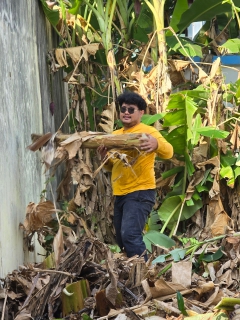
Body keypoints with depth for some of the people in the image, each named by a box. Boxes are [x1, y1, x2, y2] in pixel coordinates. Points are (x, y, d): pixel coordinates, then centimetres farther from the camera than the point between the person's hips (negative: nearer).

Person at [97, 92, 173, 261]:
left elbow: (168, 152, -20)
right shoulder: (115, 135, 16)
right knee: (122, 240, 11)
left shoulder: (147, 131, -6)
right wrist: (104, 158, -5)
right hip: (120, 195, 8)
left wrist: (156, 144, -44)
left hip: (140, 192, -8)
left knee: (130, 235, -22)